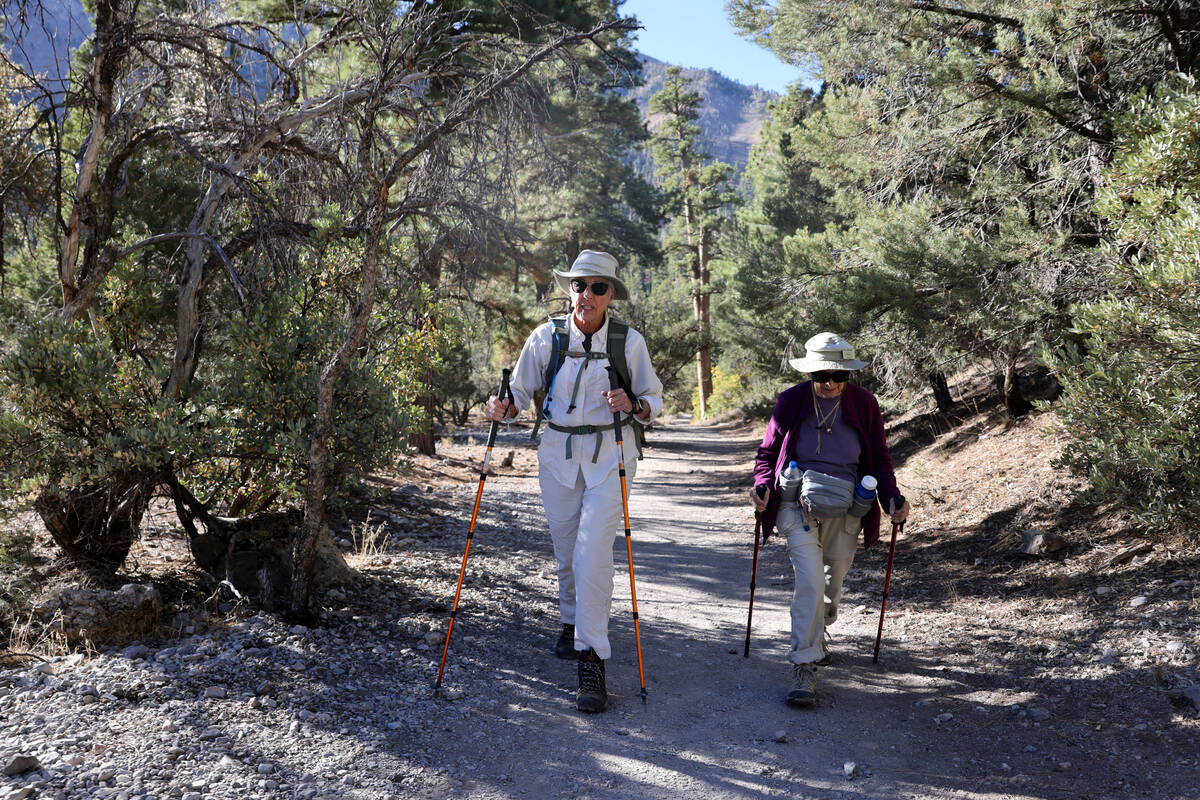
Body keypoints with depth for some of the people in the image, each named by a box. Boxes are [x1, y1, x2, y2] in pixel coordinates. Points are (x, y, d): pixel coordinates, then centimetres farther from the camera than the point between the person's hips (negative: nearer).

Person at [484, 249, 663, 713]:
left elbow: (654, 401, 3)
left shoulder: (629, 341, -5)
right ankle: (572, 622, 42)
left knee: (593, 552, -14)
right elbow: (522, 393, 5)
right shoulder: (546, 337, -2)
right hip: (558, 453, 3)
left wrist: (632, 405, -19)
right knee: (565, 550, 13)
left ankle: (592, 661, -9)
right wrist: (503, 409, -17)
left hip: (609, 456, -2)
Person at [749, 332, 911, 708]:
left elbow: (879, 458, 9)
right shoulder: (790, 402, -5)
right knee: (810, 579, -18)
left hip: (845, 508, 3)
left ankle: (813, 638, 43)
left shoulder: (863, 403, -1)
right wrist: (762, 486, -15)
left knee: (833, 582, 13)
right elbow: (767, 453, 5)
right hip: (798, 503, -2)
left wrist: (892, 497, -7)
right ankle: (804, 666, -12)